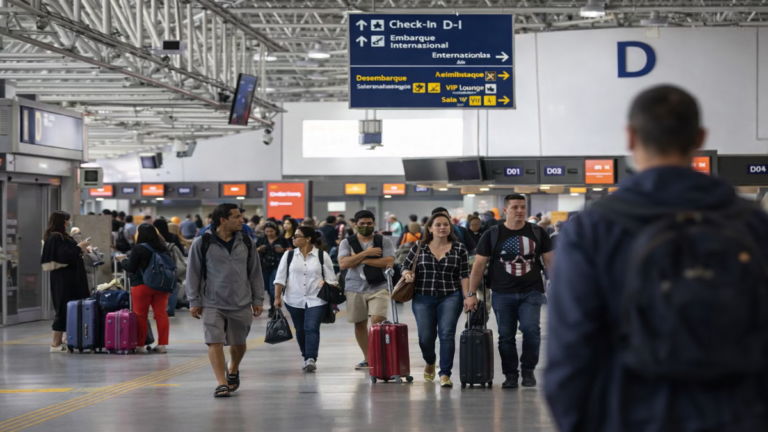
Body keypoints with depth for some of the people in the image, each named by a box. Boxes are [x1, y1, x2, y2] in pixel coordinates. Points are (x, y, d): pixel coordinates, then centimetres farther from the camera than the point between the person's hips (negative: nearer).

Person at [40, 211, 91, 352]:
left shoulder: (61, 237, 15)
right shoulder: (56, 237, -16)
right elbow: (64, 257, -23)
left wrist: (79, 251, 9)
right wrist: (78, 248, -12)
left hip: (68, 278, 10)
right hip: (63, 279, -10)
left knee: (67, 309, 12)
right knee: (64, 309, -7)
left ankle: (60, 341, 16)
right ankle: (56, 343, -3)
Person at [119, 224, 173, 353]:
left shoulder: (138, 248, -12)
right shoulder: (163, 248, 4)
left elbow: (130, 267, -8)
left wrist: (123, 260, 9)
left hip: (142, 285, -5)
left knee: (140, 315, 4)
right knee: (161, 314, 5)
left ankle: (140, 345, 8)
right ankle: (163, 344, 6)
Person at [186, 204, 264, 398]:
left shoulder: (246, 242, 3)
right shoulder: (202, 243, -6)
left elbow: (255, 272, 9)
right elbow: (193, 273, -1)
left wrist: (258, 300, 8)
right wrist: (194, 302, -3)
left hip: (241, 304, 3)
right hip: (212, 304, -3)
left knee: (239, 343, 13)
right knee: (215, 342, -12)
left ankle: (233, 371, 41)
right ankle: (222, 383, -8)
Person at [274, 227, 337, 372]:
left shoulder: (322, 256, 0)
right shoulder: (288, 255, 4)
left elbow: (331, 279, 3)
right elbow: (280, 278, 4)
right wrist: (277, 297, -3)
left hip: (316, 300, -3)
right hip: (294, 300, 3)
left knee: (312, 328, -15)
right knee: (300, 330, 9)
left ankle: (311, 359, -21)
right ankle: (307, 358, 22)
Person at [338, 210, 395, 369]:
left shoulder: (384, 241, 3)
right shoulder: (347, 242, 5)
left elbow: (389, 262, -11)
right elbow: (343, 264, -9)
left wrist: (361, 260, -12)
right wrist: (366, 253, -13)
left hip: (379, 288, -2)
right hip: (355, 289, 2)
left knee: (377, 321, -16)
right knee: (360, 324, 8)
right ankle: (367, 358, 19)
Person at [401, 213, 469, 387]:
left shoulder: (460, 249, 3)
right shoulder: (419, 248, 5)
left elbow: (464, 275, 1)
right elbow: (406, 267, 11)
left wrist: (467, 296, -7)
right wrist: (407, 273, -12)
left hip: (450, 297, -1)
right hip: (423, 298, 1)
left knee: (447, 334, -12)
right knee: (425, 337, 2)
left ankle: (445, 374, -6)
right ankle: (430, 362, 34)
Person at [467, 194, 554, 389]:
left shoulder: (537, 233, 5)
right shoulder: (492, 235, 1)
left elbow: (550, 261, 9)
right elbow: (479, 265, 2)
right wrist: (471, 294, -3)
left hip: (531, 292, 0)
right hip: (502, 294, 0)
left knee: (531, 329, -17)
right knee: (506, 336, 3)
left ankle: (528, 370, 2)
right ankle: (510, 375, 15)